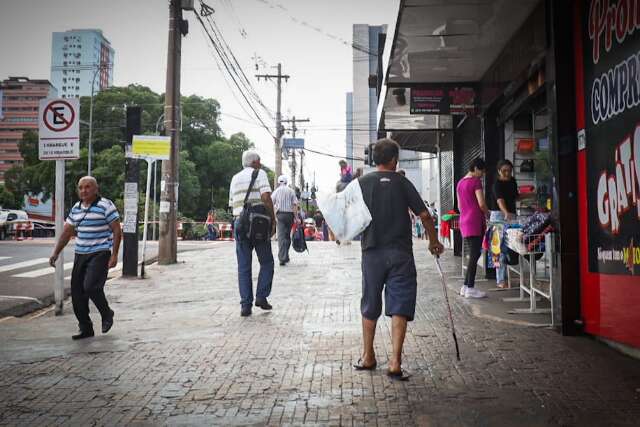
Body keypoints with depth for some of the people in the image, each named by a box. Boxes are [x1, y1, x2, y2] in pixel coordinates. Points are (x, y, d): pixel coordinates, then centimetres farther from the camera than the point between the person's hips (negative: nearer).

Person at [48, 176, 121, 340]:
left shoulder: (106, 205, -7)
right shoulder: (76, 208, 13)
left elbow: (117, 231, -9)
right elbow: (67, 232, 18)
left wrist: (114, 255, -15)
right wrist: (56, 253, 9)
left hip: (100, 254, -7)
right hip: (80, 254, 7)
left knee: (91, 286, -22)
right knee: (77, 292, 3)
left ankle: (107, 315, 4)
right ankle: (85, 328, 17)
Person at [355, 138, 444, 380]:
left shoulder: (362, 183, 2)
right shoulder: (402, 183, -1)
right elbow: (424, 215, -2)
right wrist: (434, 242, 11)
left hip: (372, 253, 2)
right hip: (400, 253, -2)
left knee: (369, 308, 15)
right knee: (399, 308, 1)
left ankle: (368, 357, 26)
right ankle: (395, 363, -5)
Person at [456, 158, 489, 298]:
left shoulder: (460, 183, 16)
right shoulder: (476, 182, -8)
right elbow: (481, 204, -14)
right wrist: (488, 214, 3)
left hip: (464, 222, 8)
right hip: (475, 223, -8)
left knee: (472, 255, 14)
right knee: (475, 255, -4)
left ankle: (466, 286, 15)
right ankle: (470, 288, -2)